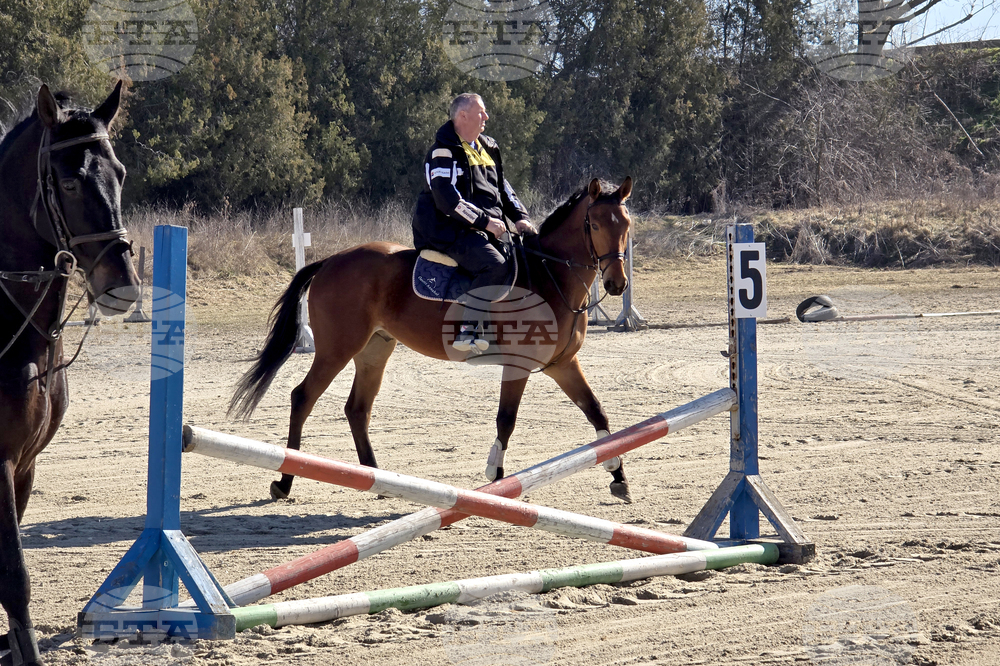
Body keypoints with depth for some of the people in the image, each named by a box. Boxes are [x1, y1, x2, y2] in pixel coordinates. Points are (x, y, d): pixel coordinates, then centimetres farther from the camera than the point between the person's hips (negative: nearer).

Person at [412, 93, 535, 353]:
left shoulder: (487, 149, 18)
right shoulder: (443, 153, -10)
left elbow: (503, 188, 23)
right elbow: (447, 200, -19)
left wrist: (520, 217, 6)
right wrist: (485, 221, -20)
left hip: (487, 231, 9)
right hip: (449, 231, -9)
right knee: (495, 265, -31)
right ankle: (466, 330, -32)